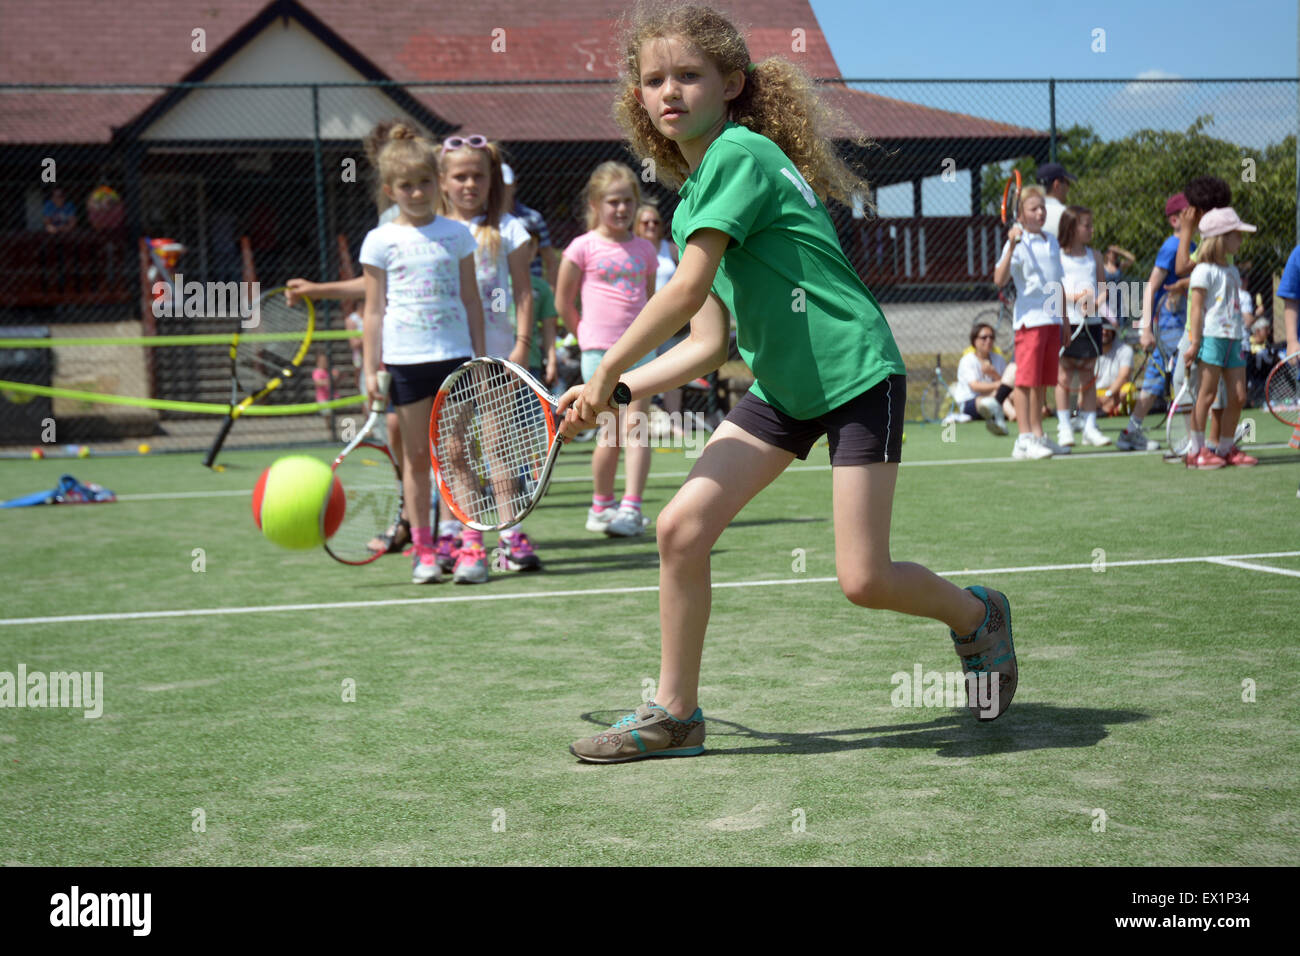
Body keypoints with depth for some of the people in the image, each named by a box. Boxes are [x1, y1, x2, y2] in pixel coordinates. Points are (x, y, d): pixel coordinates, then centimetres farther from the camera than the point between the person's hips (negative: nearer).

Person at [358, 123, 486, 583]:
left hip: (454, 354, 0)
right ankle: (423, 550, 10)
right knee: (416, 456, 4)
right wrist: (370, 368, 0)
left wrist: (479, 357, 6)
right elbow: (374, 310, 5)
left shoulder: (456, 234, 7)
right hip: (405, 359, 0)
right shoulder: (380, 240, 4)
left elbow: (471, 300, 11)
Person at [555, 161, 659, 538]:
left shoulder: (644, 249, 10)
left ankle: (631, 508, -10)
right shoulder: (583, 247, -2)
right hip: (600, 351, -3)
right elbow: (563, 302, 4)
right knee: (611, 432, 1)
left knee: (636, 427, -7)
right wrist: (589, 335, 7)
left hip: (640, 348, 3)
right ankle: (601, 507, 16)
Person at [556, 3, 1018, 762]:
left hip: (857, 378, -8)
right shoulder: (694, 193, 12)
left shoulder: (740, 152, -14)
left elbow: (687, 291, -19)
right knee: (682, 527, -5)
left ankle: (978, 616, 23)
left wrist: (608, 370, -9)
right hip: (783, 389, 8)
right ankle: (675, 714, 8)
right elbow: (709, 343, 11)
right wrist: (614, 392, 7)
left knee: (864, 579, -9)